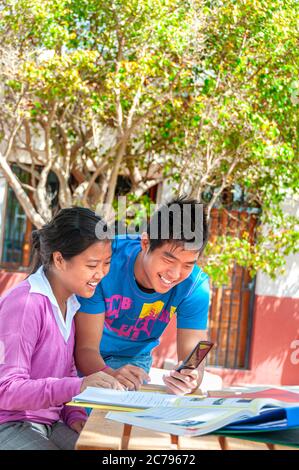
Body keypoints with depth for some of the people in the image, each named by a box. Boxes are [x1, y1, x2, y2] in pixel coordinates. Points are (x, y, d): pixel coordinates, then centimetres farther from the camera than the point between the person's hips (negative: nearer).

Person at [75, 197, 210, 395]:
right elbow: (85, 348, -28)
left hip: (133, 358, 1)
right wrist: (109, 374, -51)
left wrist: (190, 379, -48)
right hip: (88, 358, -1)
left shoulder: (195, 286, -22)